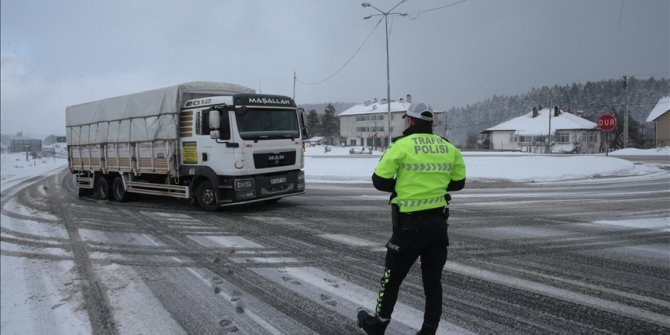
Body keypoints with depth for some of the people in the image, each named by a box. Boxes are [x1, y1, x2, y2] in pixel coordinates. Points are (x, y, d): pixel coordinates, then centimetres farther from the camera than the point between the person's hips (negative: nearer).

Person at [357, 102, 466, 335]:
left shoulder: (401, 145, -11)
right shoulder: (449, 148, 5)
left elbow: (379, 181, -8)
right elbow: (458, 182, 15)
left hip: (410, 224, -4)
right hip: (439, 223, 5)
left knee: (392, 278, 12)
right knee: (433, 281, 14)